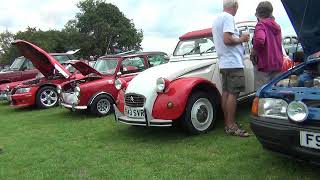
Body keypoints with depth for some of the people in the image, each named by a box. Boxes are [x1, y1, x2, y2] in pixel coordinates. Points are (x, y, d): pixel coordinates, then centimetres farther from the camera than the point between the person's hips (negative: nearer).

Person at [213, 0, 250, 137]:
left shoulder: (217, 19, 18)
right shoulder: (228, 17, -11)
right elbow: (227, 39, -22)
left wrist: (239, 38, 22)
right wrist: (240, 39, -6)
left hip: (224, 63, 10)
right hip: (233, 63, -10)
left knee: (226, 92, 9)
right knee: (233, 94, -9)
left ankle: (228, 123, 16)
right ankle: (231, 127, -6)